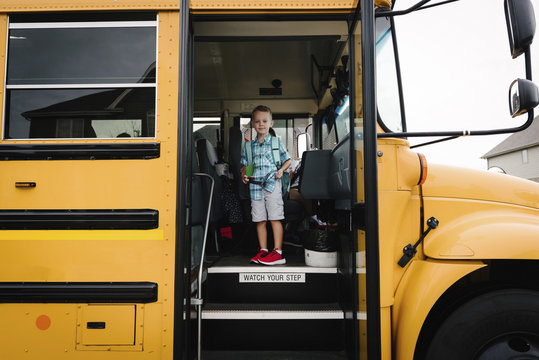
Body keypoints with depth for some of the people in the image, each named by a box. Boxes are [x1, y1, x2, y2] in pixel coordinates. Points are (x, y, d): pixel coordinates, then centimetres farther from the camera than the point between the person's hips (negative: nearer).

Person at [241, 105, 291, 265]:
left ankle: (278, 252, -1)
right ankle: (263, 250, 16)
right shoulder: (248, 146, 13)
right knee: (259, 220, 7)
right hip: (255, 186, 4)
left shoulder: (276, 142, 5)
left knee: (275, 218, -5)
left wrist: (281, 170, -8)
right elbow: (245, 164, 20)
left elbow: (287, 160, 10)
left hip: (272, 184, -3)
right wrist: (244, 175, 0)